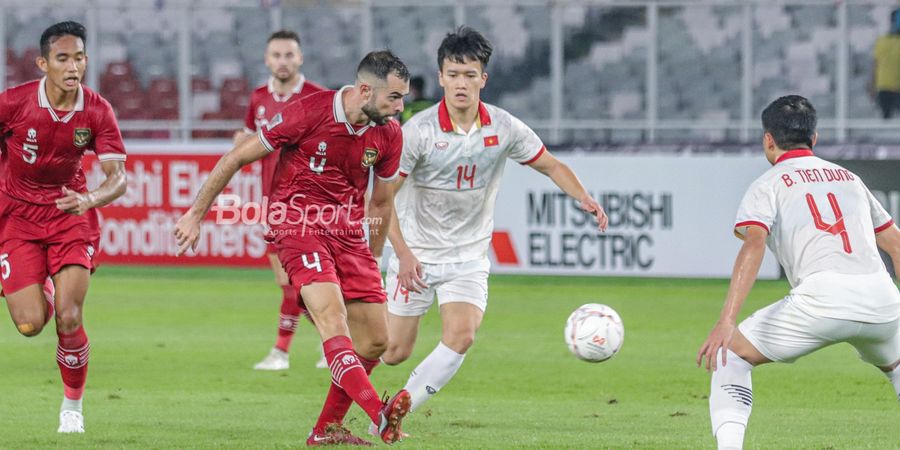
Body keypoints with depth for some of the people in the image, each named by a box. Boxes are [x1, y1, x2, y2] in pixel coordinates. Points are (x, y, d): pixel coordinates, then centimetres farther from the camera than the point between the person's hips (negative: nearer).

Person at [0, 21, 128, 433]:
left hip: (70, 214, 1)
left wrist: (89, 200, -36)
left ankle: (72, 406, 9)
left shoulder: (97, 112, -14)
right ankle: (40, 295, 30)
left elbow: (118, 178, -16)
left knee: (68, 318, -14)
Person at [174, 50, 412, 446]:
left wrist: (372, 261, 21)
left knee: (375, 341, 1)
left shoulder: (388, 134, 1)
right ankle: (380, 416, -46)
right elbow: (236, 158, -7)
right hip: (299, 224, -7)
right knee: (332, 317, -27)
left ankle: (326, 429, 16)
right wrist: (195, 215, -4)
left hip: (348, 231, 7)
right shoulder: (309, 113, -16)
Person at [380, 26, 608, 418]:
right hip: (417, 253, -2)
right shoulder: (418, 131, -16)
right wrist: (404, 254, -24)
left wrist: (584, 198, -10)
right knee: (394, 351, -1)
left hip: (469, 257, 2)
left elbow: (550, 166, 8)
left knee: (461, 335, -21)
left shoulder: (504, 128, -7)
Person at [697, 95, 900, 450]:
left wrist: (726, 322, -14)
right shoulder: (849, 178, 27)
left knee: (729, 355, 12)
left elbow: (754, 245, -6)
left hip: (822, 296, -4)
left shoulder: (768, 185, 12)